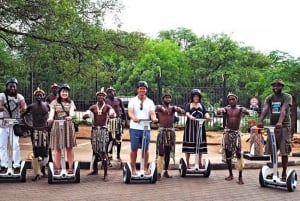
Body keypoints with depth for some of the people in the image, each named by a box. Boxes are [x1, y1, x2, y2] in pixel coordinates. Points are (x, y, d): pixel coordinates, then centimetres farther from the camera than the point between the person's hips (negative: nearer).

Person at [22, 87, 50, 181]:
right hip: (35, 130, -1)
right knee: (36, 151, -6)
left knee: (45, 150, 3)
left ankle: (43, 170, 18)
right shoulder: (31, 106, 3)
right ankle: (37, 173, -5)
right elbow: (23, 115, 9)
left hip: (45, 130, 1)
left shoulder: (47, 105, 4)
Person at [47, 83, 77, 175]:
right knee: (57, 148, 0)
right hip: (57, 125, -1)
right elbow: (52, 111, -5)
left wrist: (70, 116, -30)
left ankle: (70, 168, 7)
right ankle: (57, 168, 5)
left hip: (68, 125, 1)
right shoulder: (54, 102, 9)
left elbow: (72, 111, -6)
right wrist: (50, 118, -28)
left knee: (69, 147, 1)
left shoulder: (71, 102, 11)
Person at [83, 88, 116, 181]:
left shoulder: (107, 107, 4)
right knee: (95, 150, 10)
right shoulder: (93, 107, 11)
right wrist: (86, 115, -25)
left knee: (103, 151, -9)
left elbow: (113, 113, -14)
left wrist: (112, 115, -38)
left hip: (103, 130, -3)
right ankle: (95, 170, 26)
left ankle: (105, 174, -7)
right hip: (94, 129, 3)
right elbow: (85, 115, 0)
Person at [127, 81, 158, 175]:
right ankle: (133, 168, 12)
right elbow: (130, 112, -10)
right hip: (134, 128, -2)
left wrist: (154, 118, -26)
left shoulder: (150, 102, 11)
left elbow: (152, 113, -1)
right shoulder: (132, 100, 4)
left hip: (146, 128, 2)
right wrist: (134, 118, -33)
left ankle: (145, 168, 16)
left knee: (145, 149, 4)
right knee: (134, 149, 1)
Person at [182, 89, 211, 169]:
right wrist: (191, 117, -35)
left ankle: (200, 162, 13)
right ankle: (187, 162, 4)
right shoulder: (189, 105, 6)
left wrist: (207, 116, -25)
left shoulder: (201, 105, 15)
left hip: (200, 126, 3)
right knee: (189, 143, -3)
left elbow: (206, 112, -1)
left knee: (200, 143, 4)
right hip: (190, 126, -3)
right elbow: (187, 113, -13)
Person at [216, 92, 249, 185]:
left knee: (238, 154, -11)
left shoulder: (240, 108, 0)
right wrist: (219, 111, -38)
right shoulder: (226, 109, 4)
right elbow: (219, 111, -15)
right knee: (228, 154, 8)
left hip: (236, 133, -2)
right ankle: (231, 174, 22)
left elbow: (247, 112, -19)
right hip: (227, 132, 2)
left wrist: (245, 111, -43)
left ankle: (240, 177, -11)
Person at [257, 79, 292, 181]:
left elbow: (283, 110, -21)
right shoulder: (269, 98, 9)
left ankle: (284, 173, 7)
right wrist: (260, 121, -26)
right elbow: (265, 110, -8)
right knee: (271, 151, 7)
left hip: (284, 126, -4)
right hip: (272, 126, 4)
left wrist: (280, 122, -37)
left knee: (284, 151, -3)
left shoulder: (287, 97, -4)